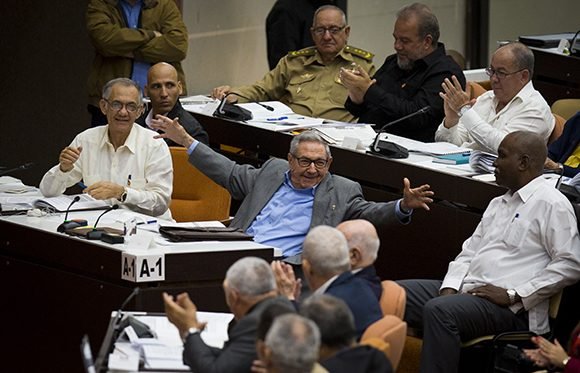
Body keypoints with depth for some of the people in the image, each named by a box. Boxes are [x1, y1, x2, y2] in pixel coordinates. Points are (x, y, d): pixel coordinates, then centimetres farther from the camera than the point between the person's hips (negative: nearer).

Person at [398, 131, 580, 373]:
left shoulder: (552, 204, -5)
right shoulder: (498, 204, 24)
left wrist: (512, 295, -16)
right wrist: (450, 287, 0)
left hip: (511, 308, -9)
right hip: (467, 290, 9)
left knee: (439, 310, -34)